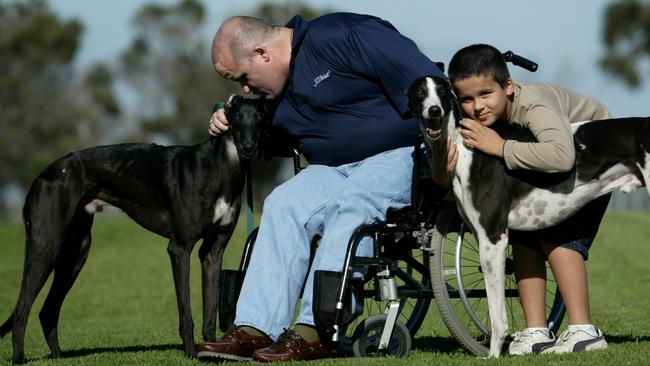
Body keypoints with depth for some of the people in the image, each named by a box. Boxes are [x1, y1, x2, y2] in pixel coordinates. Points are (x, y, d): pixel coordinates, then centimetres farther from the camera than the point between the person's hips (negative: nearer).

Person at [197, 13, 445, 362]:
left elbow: (424, 80, -20)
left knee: (348, 204, -33)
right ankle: (255, 329, -23)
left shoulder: (338, 37, -15)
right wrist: (230, 122, 13)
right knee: (283, 205, -15)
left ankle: (315, 331, -36)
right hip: (335, 169, 8)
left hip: (402, 154, -8)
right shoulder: (279, 90, 14)